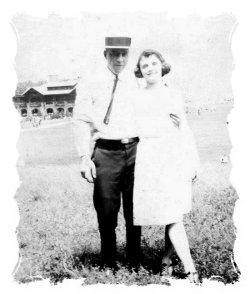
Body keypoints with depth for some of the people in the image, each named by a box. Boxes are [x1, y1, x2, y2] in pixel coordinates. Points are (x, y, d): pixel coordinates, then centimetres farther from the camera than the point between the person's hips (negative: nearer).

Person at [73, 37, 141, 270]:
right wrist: (85, 157, -8)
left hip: (134, 150, 3)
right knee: (107, 211, 4)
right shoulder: (90, 84, 1)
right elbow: (81, 121, -1)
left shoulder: (137, 82, 9)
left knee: (134, 209, 10)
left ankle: (135, 262, 25)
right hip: (106, 152, -2)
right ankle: (109, 264, 20)